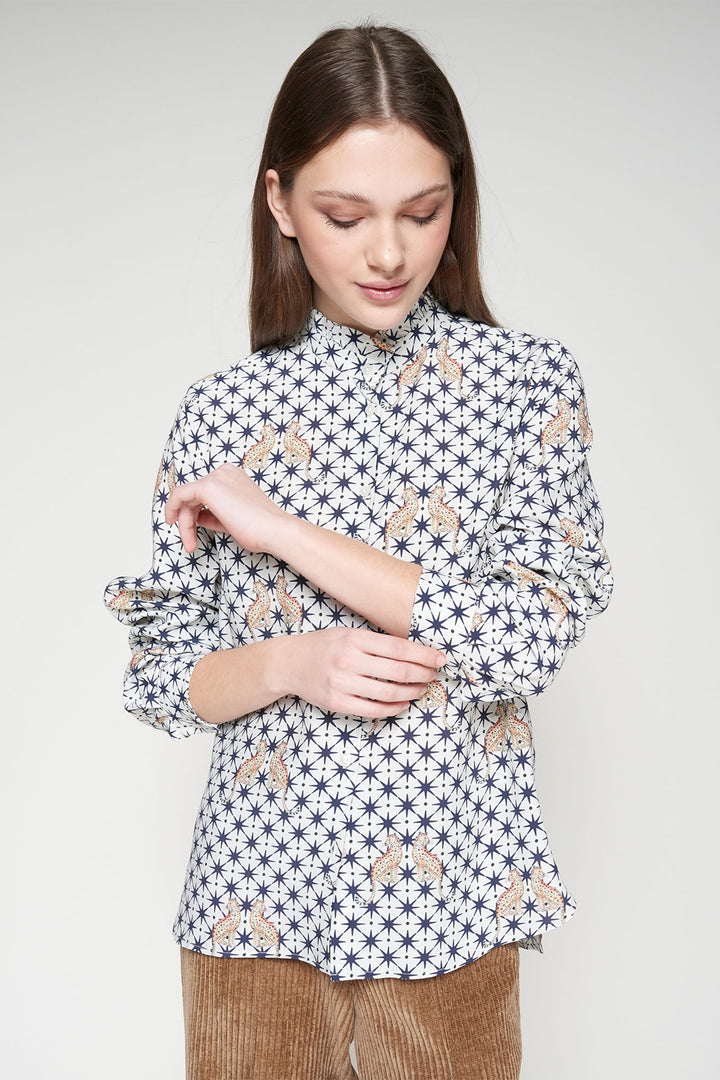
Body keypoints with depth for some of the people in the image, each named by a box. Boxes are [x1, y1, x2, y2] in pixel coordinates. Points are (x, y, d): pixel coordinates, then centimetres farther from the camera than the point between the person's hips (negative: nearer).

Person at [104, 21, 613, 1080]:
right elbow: (157, 674, 2)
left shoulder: (528, 379, -5)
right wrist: (290, 665, -18)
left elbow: (531, 636, -17)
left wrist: (274, 527, -16)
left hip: (445, 892, -1)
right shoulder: (223, 411, -2)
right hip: (259, 887, 1)